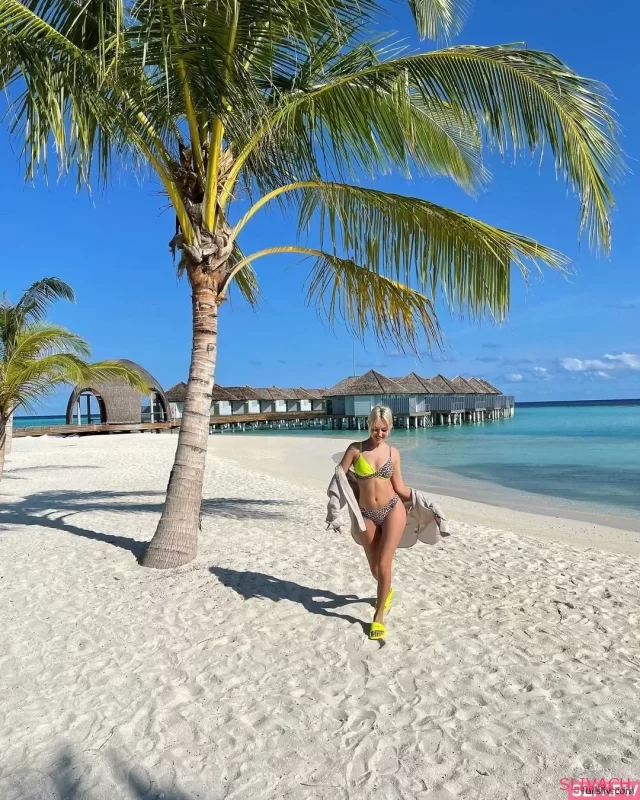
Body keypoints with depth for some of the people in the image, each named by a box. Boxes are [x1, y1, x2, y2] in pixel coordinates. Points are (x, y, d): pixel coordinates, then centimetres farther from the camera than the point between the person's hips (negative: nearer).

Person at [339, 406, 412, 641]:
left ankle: (379, 617, 12)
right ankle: (386, 591, 45)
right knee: (375, 570, 9)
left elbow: (399, 488, 7)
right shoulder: (355, 449, -4)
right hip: (367, 515, 1)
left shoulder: (393, 453, 1)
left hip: (392, 510, 0)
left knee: (383, 565, -6)